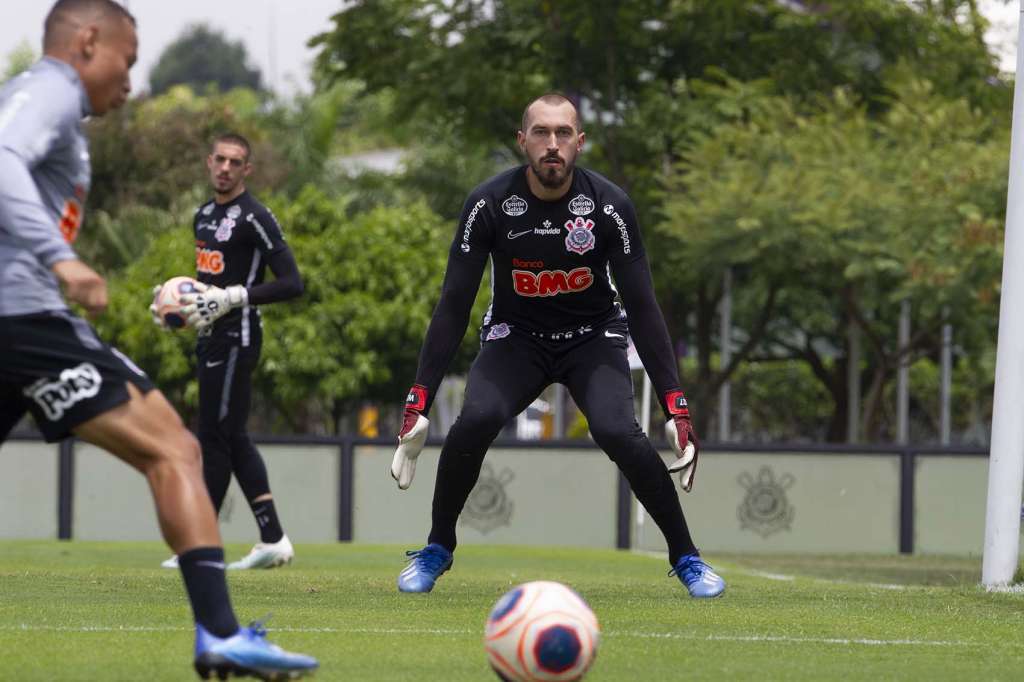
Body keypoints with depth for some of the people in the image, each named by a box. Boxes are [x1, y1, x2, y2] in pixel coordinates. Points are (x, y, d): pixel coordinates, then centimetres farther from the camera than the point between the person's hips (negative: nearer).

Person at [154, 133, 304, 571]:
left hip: (235, 337, -10)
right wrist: (174, 301, 11)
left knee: (215, 437, -6)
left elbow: (292, 284, -17)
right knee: (232, 438, 9)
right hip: (212, 338, 10)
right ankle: (273, 540, 12)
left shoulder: (254, 218, -12)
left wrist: (231, 298, -22)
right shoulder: (204, 215, 16)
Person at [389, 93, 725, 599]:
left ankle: (685, 556, -7)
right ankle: (437, 550, -2)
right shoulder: (489, 205, -18)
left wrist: (675, 407, -21)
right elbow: (453, 308, -14)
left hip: (593, 335, 0)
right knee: (475, 422, -26)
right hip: (516, 335, 1)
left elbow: (642, 309, -14)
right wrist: (418, 403, -21)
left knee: (618, 432, -26)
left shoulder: (609, 206, -19)